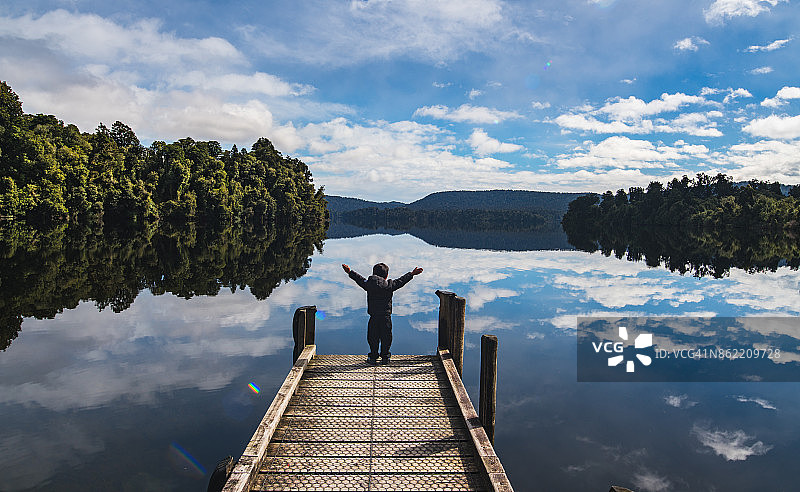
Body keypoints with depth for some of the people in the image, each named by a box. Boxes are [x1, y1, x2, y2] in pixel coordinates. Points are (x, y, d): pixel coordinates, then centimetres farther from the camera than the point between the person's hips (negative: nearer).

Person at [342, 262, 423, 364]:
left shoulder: (369, 284, -4)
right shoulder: (390, 285, -5)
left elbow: (359, 279, 9)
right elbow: (401, 281, 6)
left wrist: (350, 272, 23)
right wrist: (412, 274, 19)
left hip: (373, 318, 0)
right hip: (386, 317, 0)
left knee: (373, 337, 11)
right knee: (386, 337, 11)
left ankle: (373, 357, 15)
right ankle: (385, 357, 17)